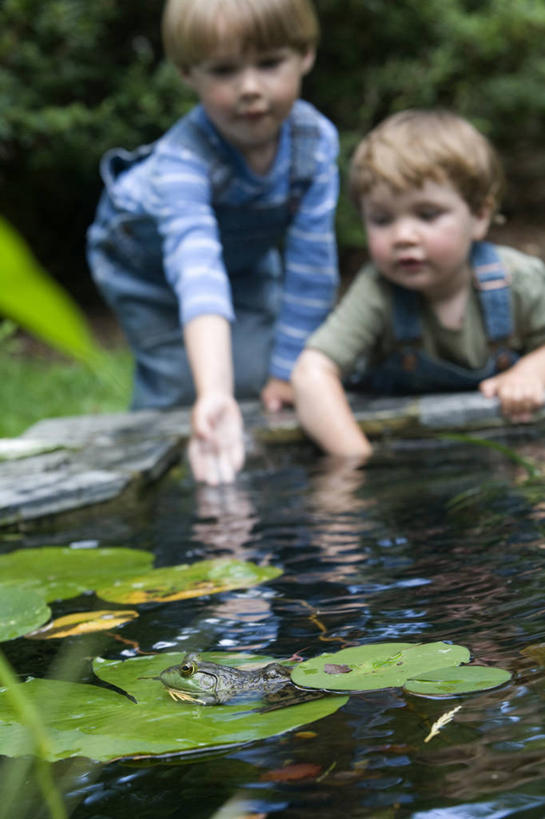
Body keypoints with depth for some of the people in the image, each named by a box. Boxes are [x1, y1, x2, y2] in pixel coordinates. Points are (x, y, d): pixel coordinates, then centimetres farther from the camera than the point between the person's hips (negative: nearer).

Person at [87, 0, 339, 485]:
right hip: (146, 260, -3)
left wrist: (288, 370, -19)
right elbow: (197, 269, -58)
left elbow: (311, 263, -23)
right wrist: (214, 396, -71)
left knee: (260, 378, -10)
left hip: (248, 259, 3)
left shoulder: (315, 140, -31)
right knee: (178, 386, -15)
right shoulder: (183, 158, -43)